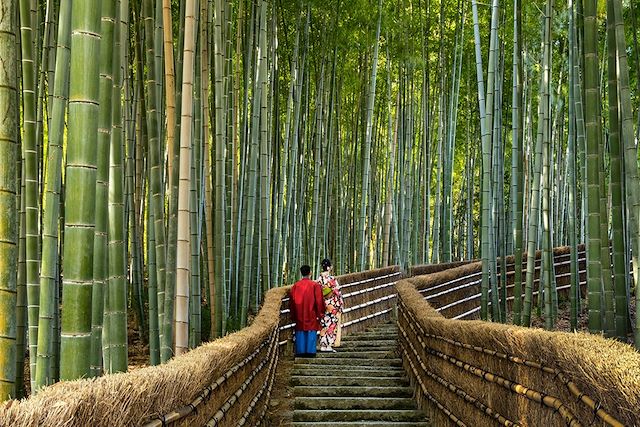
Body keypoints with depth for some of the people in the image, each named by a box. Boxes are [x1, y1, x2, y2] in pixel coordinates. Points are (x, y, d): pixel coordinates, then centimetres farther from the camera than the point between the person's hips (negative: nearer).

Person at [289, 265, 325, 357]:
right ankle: (310, 351, -1)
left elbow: (291, 301, 6)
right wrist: (320, 313, 0)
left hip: (299, 315, 3)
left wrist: (293, 315, 14)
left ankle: (300, 351, 6)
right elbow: (319, 301, -9)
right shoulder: (315, 285, -7)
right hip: (311, 314, -3)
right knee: (311, 332, 2)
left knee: (300, 332, 8)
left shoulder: (295, 286, 1)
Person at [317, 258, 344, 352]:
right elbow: (338, 293, -11)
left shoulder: (319, 279, 0)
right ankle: (329, 345, 0)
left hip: (323, 305, 5)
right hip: (333, 306, -5)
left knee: (324, 325, 11)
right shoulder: (332, 279, -14)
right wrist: (341, 304, 0)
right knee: (332, 326, 2)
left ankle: (323, 345, 11)